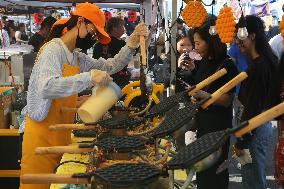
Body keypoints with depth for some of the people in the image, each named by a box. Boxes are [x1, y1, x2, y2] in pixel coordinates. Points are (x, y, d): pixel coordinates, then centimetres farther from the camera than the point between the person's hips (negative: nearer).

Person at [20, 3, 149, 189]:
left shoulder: (78, 57, 12)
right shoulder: (53, 50, -15)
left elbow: (110, 66, 16)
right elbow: (46, 88, -31)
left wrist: (132, 44, 1)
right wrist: (89, 78, -34)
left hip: (61, 132, 8)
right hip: (42, 133, -8)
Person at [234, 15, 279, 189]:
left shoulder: (258, 66, -21)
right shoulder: (267, 60, 9)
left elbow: (252, 107, -21)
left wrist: (241, 142, -17)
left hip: (255, 128, -10)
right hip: (263, 124, 10)